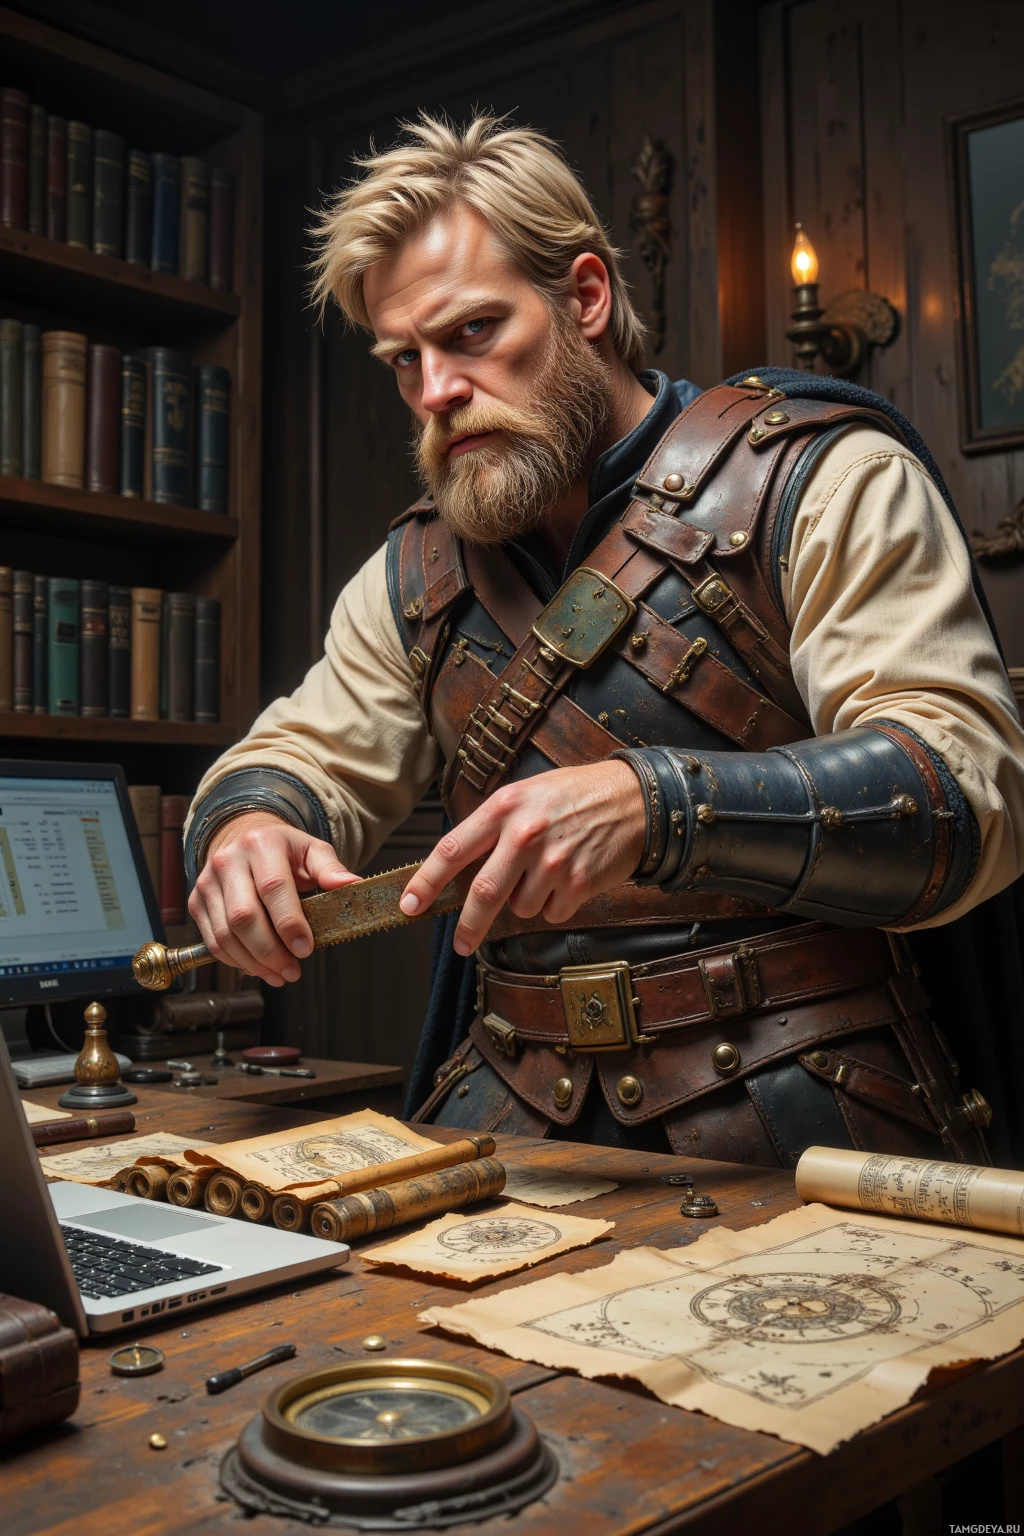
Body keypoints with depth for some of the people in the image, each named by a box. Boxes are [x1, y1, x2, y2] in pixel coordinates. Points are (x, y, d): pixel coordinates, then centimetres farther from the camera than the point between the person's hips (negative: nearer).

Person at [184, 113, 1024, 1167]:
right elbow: (303, 758, 20)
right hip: (525, 1107, 4)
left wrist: (652, 805, -28)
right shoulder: (418, 572, 15)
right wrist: (247, 825, -7)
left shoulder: (820, 478, -3)